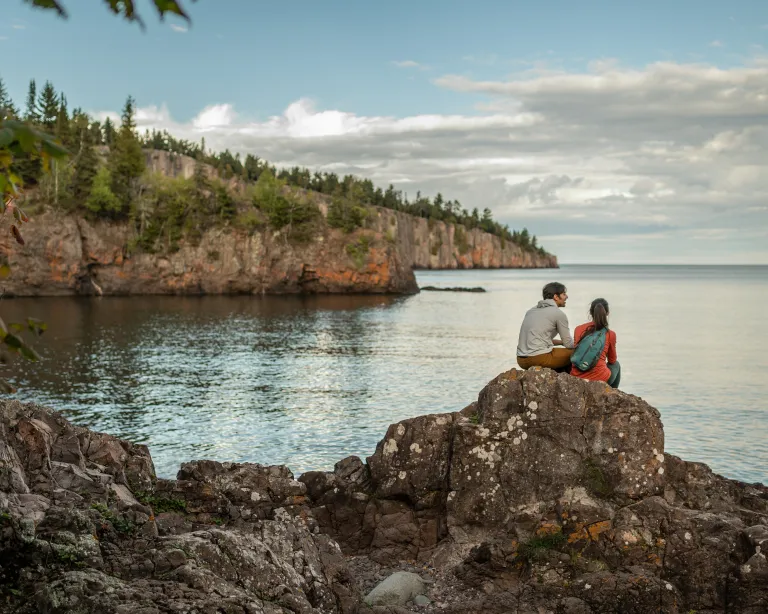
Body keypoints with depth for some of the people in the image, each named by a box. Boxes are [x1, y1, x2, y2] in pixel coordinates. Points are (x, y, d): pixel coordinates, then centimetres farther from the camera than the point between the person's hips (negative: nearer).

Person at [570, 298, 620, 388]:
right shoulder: (610, 334, -3)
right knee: (616, 365, 34)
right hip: (599, 377, -3)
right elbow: (612, 360, 13)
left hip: (577, 377, 4)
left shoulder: (578, 329, 4)